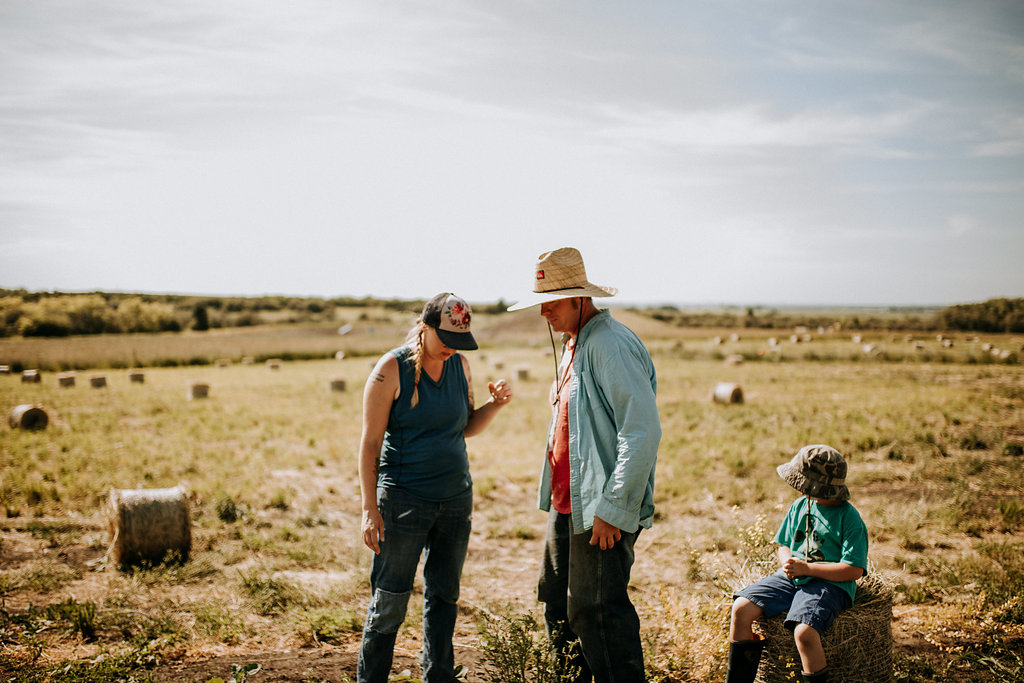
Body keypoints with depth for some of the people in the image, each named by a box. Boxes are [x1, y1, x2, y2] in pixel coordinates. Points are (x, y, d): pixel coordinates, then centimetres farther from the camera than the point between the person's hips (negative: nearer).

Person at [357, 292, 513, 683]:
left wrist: (495, 405, -4)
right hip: (404, 500, -5)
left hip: (456, 497, 5)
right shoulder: (392, 368, -11)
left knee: (444, 595, 13)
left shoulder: (460, 365, 6)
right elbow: (370, 442, -10)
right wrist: (370, 508, -14)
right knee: (390, 602, 2)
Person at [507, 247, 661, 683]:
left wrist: (613, 509, -23)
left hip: (601, 511, -10)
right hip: (566, 502, 10)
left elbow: (643, 432, -24)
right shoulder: (574, 343, 15)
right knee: (556, 602, 17)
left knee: (595, 613, -5)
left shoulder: (611, 345, -17)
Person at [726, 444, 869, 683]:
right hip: (791, 578, 6)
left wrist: (807, 568, -17)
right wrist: (787, 563, -3)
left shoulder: (850, 518, -8)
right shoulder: (799, 506, 11)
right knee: (741, 608, -15)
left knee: (803, 632, -35)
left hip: (830, 584, -6)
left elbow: (854, 570, -14)